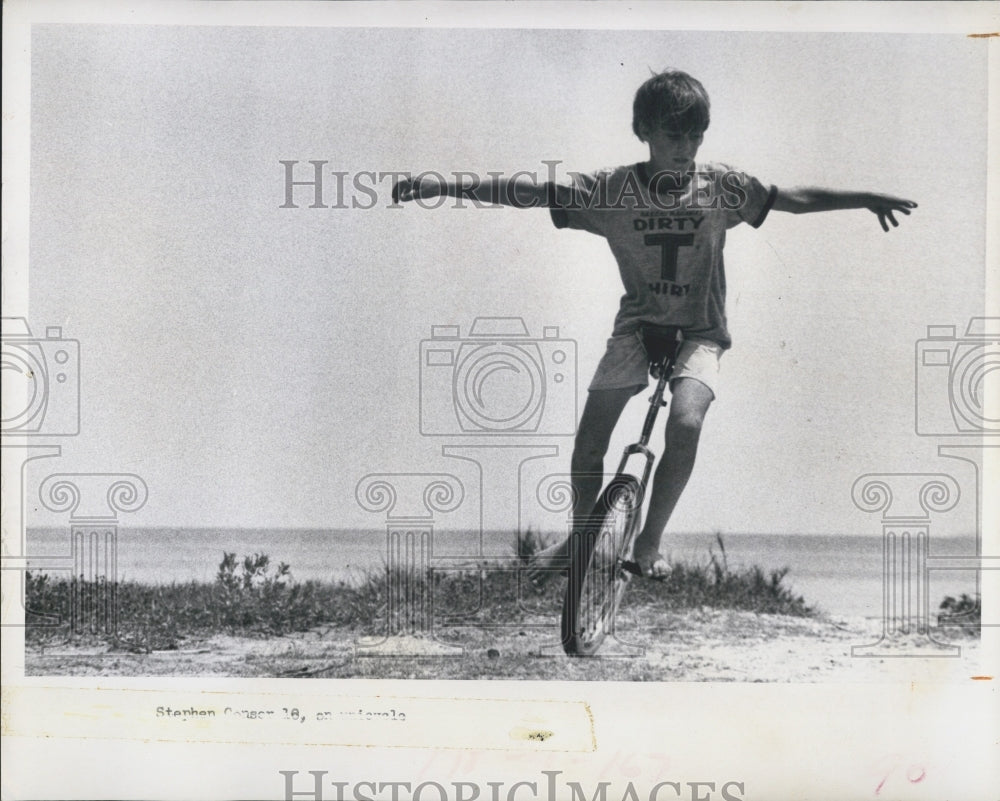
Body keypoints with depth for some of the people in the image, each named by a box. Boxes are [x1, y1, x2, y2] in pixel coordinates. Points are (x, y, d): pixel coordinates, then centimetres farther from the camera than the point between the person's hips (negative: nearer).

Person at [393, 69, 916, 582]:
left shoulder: (720, 186, -7)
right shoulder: (610, 189, -10)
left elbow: (794, 199, 2)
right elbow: (529, 191, -15)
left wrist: (866, 198, -4)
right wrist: (445, 185, -23)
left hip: (698, 333, -1)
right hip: (637, 326, 1)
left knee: (686, 424, -25)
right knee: (589, 440, -7)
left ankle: (649, 542, -4)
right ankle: (578, 536, 20)